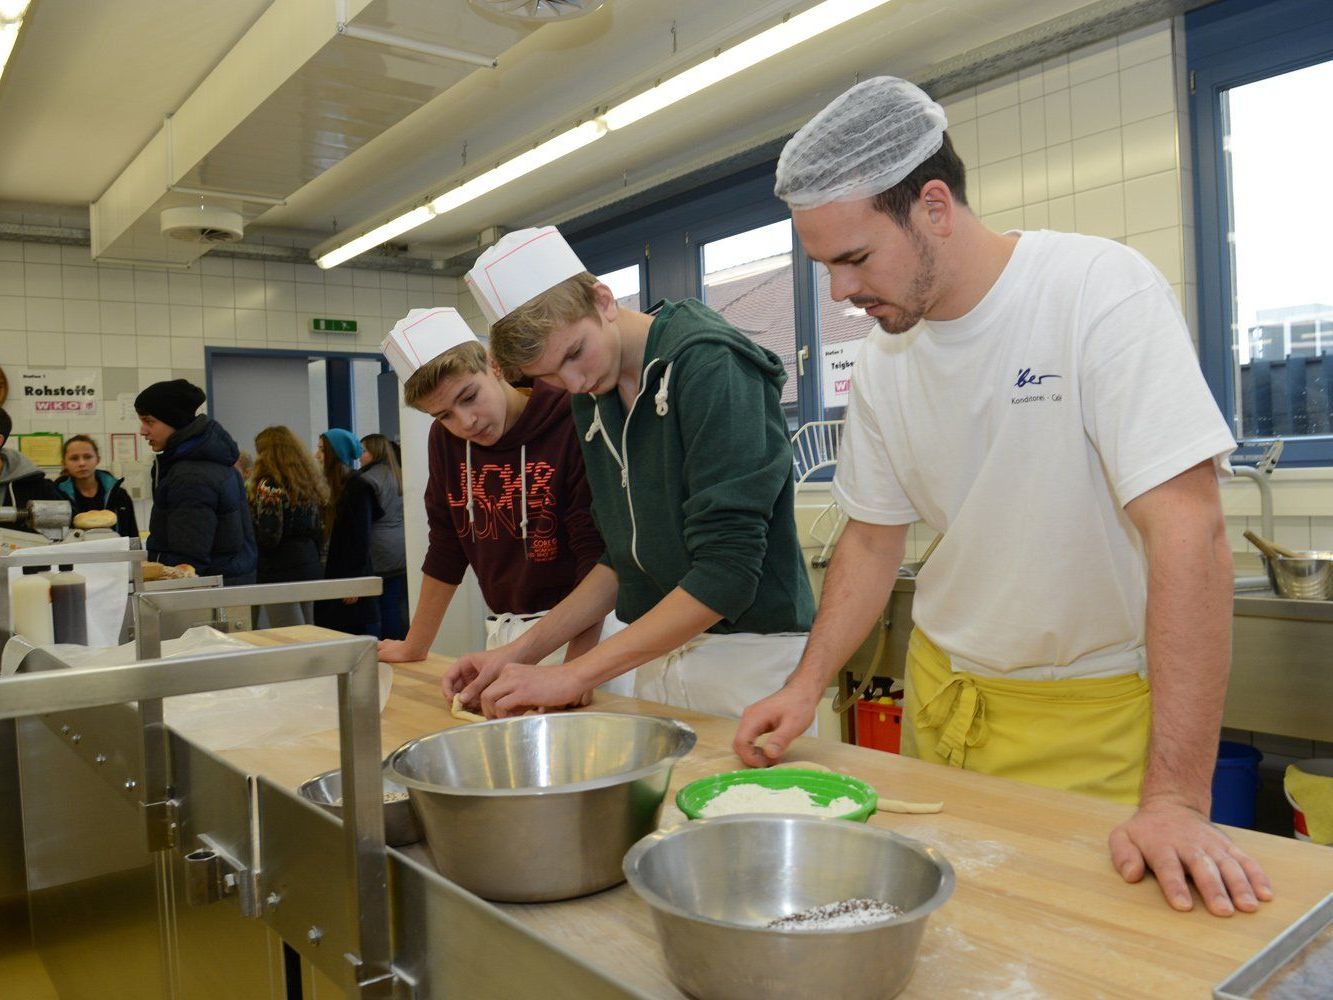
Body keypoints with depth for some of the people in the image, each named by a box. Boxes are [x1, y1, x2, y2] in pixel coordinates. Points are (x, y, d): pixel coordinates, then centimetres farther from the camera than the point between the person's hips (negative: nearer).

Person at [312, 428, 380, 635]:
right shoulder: (330, 487, 15)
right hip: (330, 575, 8)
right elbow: (324, 535, 16)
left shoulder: (357, 488, -9)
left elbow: (361, 538, -14)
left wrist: (354, 580, -17)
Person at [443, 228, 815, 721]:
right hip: (658, 654, 7)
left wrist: (571, 676, -22)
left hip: (751, 655, -6)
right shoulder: (592, 400, 6)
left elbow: (727, 570, -24)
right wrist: (521, 651, 4)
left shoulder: (709, 364, -18)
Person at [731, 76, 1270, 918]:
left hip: (1095, 712, -4)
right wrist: (807, 686, -5)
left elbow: (1188, 534, -27)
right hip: (943, 695, 5)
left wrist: (1177, 800, -30)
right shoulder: (884, 358, -3)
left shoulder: (1100, 290, -20)